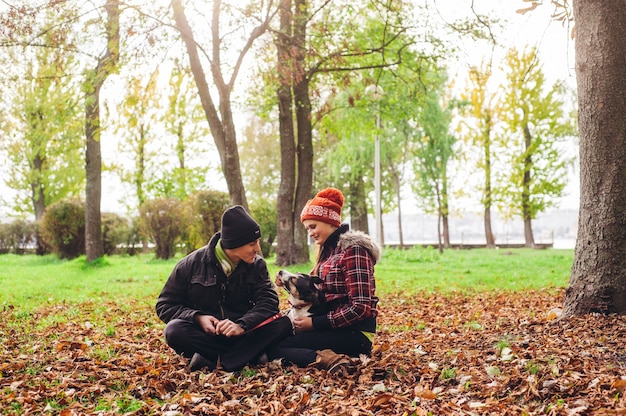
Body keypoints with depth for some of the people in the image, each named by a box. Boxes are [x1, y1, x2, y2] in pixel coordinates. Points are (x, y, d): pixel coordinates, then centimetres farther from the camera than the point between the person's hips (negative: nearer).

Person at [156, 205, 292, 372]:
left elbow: (268, 301, -11)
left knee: (283, 324, -23)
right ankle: (249, 355, -25)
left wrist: (242, 325, -30)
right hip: (204, 334, -2)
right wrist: (198, 318, -21)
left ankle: (213, 361, -31)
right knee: (174, 330, -33)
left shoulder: (257, 264, 1)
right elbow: (165, 305, -2)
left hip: (241, 335, 2)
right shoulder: (192, 264, -6)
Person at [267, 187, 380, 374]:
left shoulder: (353, 250, -14)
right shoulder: (328, 249, 13)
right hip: (333, 327, 10)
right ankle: (331, 355, -7)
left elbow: (360, 308, -19)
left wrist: (315, 323, -17)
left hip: (354, 334, -10)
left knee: (273, 346, -16)